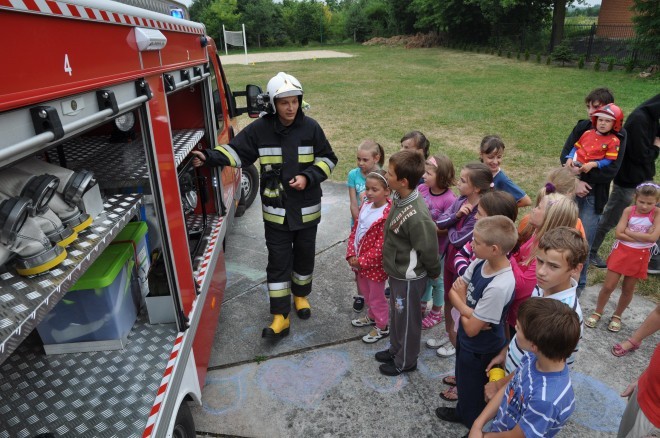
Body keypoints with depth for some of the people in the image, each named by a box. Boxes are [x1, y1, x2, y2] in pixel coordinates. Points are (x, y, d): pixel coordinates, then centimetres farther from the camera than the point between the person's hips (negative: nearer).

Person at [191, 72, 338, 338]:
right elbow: (236, 151, -2)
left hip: (306, 208, 1)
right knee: (278, 261, 2)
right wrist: (209, 157, -19)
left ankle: (301, 295, 43)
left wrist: (308, 176, -15)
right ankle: (280, 317, 12)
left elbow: (328, 159, 0)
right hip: (276, 209, 0)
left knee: (305, 255, 16)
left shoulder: (310, 127, -7)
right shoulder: (259, 129, -7)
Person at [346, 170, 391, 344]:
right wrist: (351, 255, -6)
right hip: (359, 261, 8)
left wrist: (361, 261, -19)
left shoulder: (388, 215, -25)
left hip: (375, 264, -8)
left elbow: (381, 246, -25)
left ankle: (382, 327, 32)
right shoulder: (365, 206, 0)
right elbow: (354, 231, 5)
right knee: (366, 292, 26)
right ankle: (371, 316, 50)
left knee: (376, 297, 11)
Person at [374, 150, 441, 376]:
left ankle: (406, 361, 39)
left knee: (407, 319, 15)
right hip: (397, 271, 8)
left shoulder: (417, 216, -35)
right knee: (396, 315, 27)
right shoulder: (399, 198, -7)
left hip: (409, 278, -8)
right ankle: (395, 349, 50)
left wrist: (434, 272, -5)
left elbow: (428, 249, -22)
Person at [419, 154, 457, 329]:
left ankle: (436, 314, 39)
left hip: (438, 248, -5)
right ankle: (422, 306, 48)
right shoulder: (422, 189, -11)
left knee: (437, 280, 16)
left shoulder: (449, 199, -26)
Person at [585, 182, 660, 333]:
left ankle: (617, 316, 33)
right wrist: (642, 237, -19)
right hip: (621, 251, 0)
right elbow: (618, 234, -14)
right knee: (608, 286, 3)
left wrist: (628, 232, -16)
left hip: (640, 256, 0)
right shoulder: (629, 210, -8)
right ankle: (597, 312, 23)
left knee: (628, 289, 13)